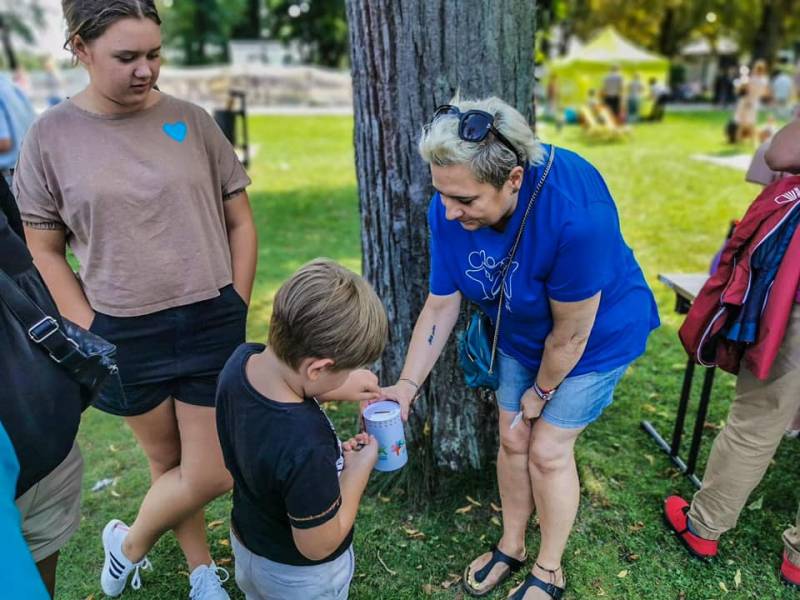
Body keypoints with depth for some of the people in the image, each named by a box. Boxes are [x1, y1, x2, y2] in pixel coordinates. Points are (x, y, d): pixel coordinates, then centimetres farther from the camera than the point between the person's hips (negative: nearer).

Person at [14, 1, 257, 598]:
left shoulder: (191, 120, -1)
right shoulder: (51, 135, -3)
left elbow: (240, 222, 4)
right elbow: (44, 251, 3)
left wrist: (236, 311, 0)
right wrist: (89, 334, -5)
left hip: (211, 325, 1)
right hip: (124, 335, -1)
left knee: (212, 476, 7)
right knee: (169, 463, 15)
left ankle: (128, 545, 38)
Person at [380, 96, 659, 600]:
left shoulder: (574, 213, -41)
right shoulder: (449, 208, -24)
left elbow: (570, 334, -27)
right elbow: (440, 305, -13)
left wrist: (540, 394, -12)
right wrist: (408, 384, -20)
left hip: (598, 334, -5)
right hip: (524, 333, 5)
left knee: (548, 449, 1)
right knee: (513, 440, 13)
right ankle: (512, 545, 39)